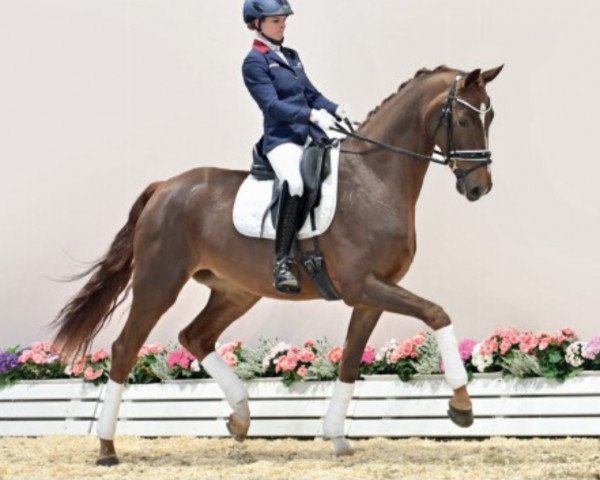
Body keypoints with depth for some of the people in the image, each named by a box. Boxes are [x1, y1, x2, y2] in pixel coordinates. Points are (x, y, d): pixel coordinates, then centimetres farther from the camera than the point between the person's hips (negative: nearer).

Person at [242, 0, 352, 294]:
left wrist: (335, 110, 2)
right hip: (281, 139, -8)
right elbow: (272, 104, -14)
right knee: (295, 182, -35)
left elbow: (311, 94, 21)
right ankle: (282, 262, -33)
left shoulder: (291, 57, 20)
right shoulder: (255, 62, -3)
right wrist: (312, 115, -24)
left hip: (311, 135, 8)